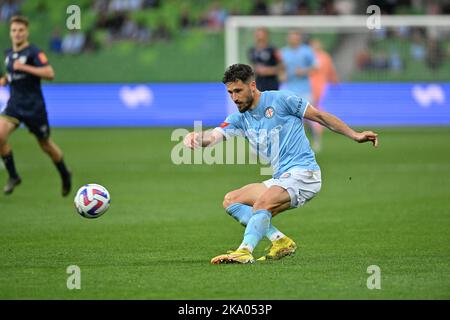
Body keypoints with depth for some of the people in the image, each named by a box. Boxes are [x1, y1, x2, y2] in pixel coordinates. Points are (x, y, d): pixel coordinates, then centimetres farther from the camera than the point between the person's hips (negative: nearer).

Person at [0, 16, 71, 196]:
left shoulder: (34, 52, -12)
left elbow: (50, 74, -25)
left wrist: (24, 67, -28)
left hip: (34, 107, -5)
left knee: (46, 145, 8)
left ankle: (65, 175, 34)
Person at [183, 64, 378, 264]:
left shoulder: (280, 99, -4)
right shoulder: (239, 118, 12)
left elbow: (320, 116, 3)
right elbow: (214, 136, -6)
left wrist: (355, 135, -1)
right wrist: (197, 138, -30)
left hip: (302, 173, -8)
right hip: (280, 178, 8)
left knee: (262, 204, -30)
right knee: (230, 201, 3)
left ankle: (244, 251, -48)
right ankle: (280, 240, -9)